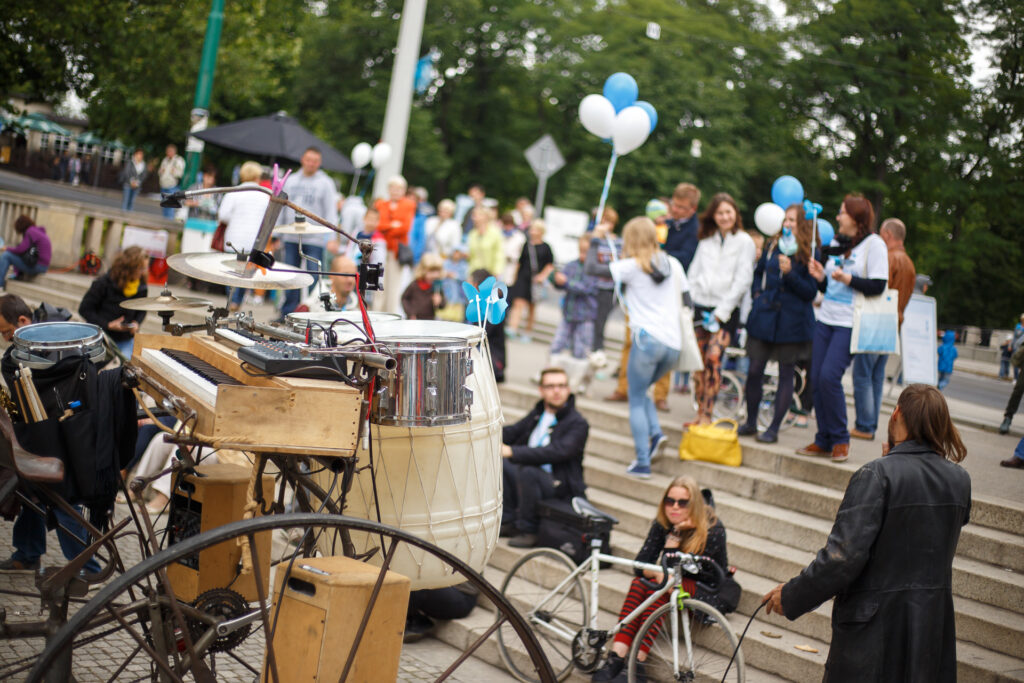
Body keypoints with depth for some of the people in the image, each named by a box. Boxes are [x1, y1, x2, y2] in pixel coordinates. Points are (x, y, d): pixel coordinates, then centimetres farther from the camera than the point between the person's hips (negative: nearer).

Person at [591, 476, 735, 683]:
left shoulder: (713, 530, -22)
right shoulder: (662, 524, -6)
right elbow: (639, 566, -15)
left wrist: (675, 535, -28)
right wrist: (658, 573, -31)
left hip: (710, 593, -5)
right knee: (639, 582, -26)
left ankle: (637, 663, -35)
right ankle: (617, 656, -35)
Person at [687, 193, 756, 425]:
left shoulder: (744, 242, 0)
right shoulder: (705, 241, 13)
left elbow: (743, 280, -6)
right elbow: (693, 273, 15)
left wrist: (721, 311, -10)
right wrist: (689, 304, 3)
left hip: (725, 311, -4)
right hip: (700, 307, 4)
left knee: (713, 357, -16)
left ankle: (707, 415, -11)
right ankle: (700, 413, 10)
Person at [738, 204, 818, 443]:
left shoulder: (810, 254, -5)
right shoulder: (772, 246, 10)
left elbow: (811, 292, -10)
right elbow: (759, 273, 25)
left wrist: (790, 273, -21)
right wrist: (759, 294, 10)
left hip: (791, 322, -4)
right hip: (764, 316, 4)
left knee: (786, 374, 3)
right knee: (755, 370, 2)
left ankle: (773, 428, 10)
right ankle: (750, 422, 18)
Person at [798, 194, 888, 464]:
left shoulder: (874, 244, -4)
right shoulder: (837, 242, 17)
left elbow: (879, 286, -11)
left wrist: (849, 279, -20)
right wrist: (821, 277, 1)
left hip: (851, 324, -7)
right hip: (826, 319, 7)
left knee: (829, 376, -16)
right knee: (817, 378, 2)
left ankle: (840, 439, -1)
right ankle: (824, 440, 12)